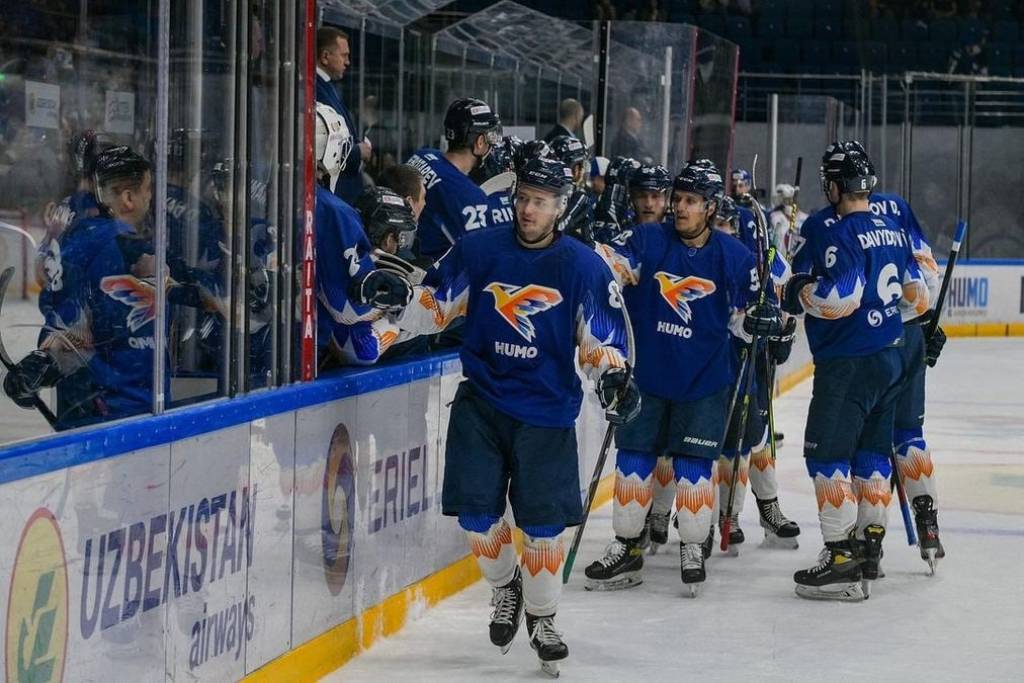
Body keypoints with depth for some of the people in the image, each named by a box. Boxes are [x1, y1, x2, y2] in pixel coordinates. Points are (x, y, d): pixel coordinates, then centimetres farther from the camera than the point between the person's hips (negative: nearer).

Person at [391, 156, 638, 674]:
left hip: (546, 412, -1)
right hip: (481, 402, 1)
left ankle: (542, 617, 19)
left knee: (543, 522, -2)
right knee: (475, 509, -4)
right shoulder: (478, 250, -2)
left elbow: (600, 336, -1)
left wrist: (614, 375, -18)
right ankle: (504, 588, 25)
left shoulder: (583, 267, -5)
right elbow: (432, 302, 6)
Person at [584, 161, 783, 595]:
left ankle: (693, 549, 17)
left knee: (694, 465, 0)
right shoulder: (648, 240, -4)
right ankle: (626, 550, 19)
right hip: (645, 375, 1)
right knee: (633, 459, 7)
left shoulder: (734, 257, -3)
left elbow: (741, 315, 4)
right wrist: (608, 263, -36)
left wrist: (760, 319, -16)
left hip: (704, 381, -1)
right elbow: (606, 263, -14)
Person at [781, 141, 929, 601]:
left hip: (848, 364, -9)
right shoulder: (892, 230, 10)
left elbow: (839, 297, -25)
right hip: (890, 356, 9)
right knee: (871, 452, 16)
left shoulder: (843, 234, -17)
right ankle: (870, 544, 24)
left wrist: (799, 294, -9)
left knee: (827, 455, -7)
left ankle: (842, 559, -11)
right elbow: (914, 292, 17)